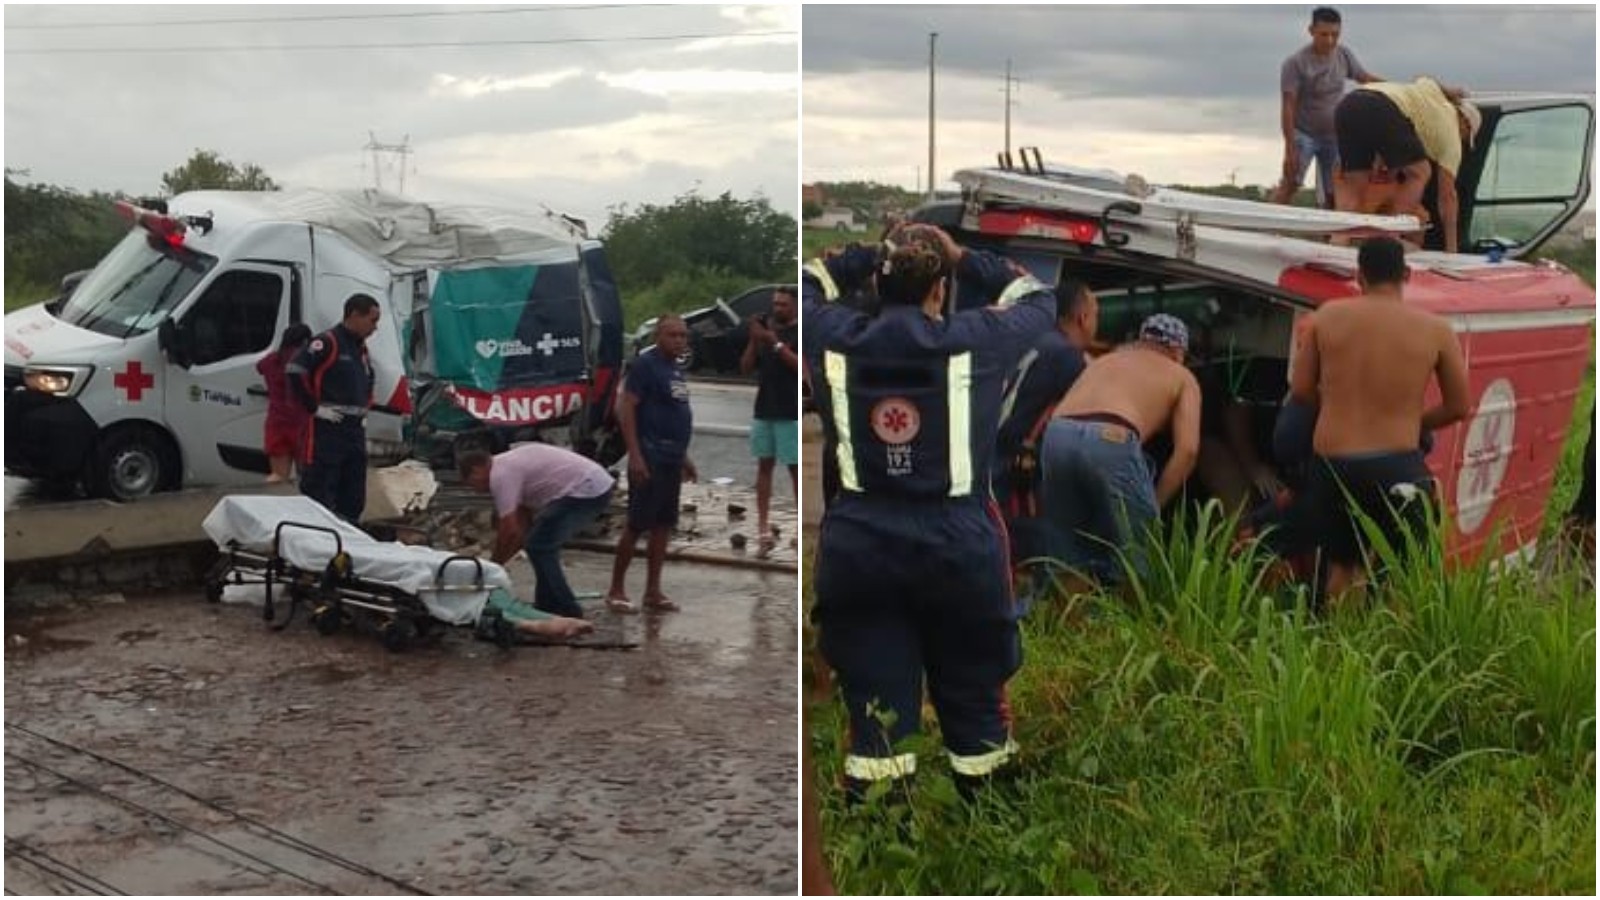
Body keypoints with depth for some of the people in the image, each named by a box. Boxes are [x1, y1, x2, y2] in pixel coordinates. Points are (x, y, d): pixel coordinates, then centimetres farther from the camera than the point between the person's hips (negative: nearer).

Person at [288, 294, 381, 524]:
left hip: (355, 428, 9)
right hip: (328, 428, -8)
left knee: (353, 499, 11)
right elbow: (295, 371, -19)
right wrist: (315, 407, -16)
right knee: (320, 496, -7)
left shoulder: (361, 348, 17)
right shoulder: (327, 342, -10)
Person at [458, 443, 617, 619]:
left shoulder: (500, 474, -8)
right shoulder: (509, 464, 22)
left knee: (538, 547, -5)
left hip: (585, 491, -11)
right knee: (543, 545, 19)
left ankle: (567, 611, 0)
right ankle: (549, 605, 24)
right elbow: (523, 526, 24)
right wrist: (498, 562, 21)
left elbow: (509, 530, -11)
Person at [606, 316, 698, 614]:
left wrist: (684, 455, 21)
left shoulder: (676, 370, 16)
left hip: (672, 459, 9)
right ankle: (616, 590, 3)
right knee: (637, 524, -5)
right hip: (650, 457, -8)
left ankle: (653, 591, 14)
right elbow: (625, 408, -15)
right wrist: (635, 455, -22)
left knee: (663, 525, 9)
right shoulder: (646, 364, -10)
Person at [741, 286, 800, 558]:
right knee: (764, 466, 4)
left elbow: (798, 365, -17)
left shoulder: (799, 333, -3)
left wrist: (776, 343, -21)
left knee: (795, 469, -4)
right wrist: (753, 340, -5)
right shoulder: (766, 330, 12)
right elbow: (746, 368, 9)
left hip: (791, 413, -6)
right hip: (764, 411, 6)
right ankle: (764, 530, 6)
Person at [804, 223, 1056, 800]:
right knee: (973, 692, 15)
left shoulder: (838, 340, -1)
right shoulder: (972, 342, -5)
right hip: (959, 542, -1)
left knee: (873, 702, 9)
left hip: (859, 543, 1)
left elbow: (805, 285, 21)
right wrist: (965, 259, 17)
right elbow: (1038, 300, 15)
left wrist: (871, 254, 17)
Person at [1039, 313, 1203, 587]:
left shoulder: (1104, 360, 39)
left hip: (1057, 436, 4)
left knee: (1069, 564, 17)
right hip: (1110, 440, -4)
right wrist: (1154, 505, 14)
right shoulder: (1182, 377, 26)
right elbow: (1187, 449, 11)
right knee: (1136, 563, 9)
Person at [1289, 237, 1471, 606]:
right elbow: (1458, 407, 7)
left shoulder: (1327, 316, 3)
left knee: (1338, 568, 20)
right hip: (1395, 467, -3)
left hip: (1330, 464, 3)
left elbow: (1301, 389, 7)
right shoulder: (1435, 329, 0)